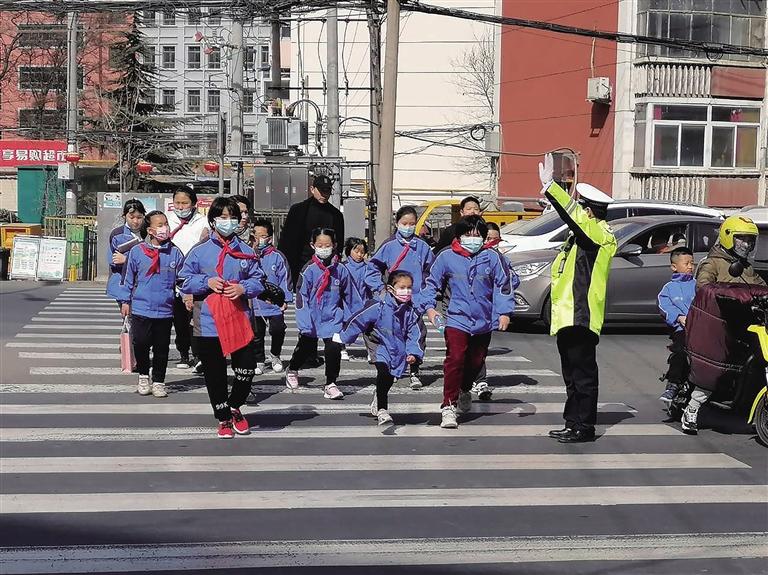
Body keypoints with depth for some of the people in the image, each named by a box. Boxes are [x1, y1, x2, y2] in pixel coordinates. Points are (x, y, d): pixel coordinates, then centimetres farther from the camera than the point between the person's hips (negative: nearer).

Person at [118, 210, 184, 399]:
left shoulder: (175, 253, 2)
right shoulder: (137, 251, 0)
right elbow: (129, 278, 8)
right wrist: (125, 301, 9)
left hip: (165, 310, 1)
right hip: (141, 307, -1)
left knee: (162, 348, 7)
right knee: (141, 344, -1)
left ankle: (158, 381, 21)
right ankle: (143, 376, 22)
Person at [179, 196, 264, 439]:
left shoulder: (246, 251, 7)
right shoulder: (199, 251, 1)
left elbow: (258, 281, 8)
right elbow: (185, 281, 3)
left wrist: (243, 288, -11)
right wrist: (207, 282, -13)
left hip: (240, 321, 1)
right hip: (208, 324, -1)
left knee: (246, 369, -2)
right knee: (215, 375, 6)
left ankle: (235, 408, 26)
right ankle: (224, 419, 23)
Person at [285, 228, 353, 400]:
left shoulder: (341, 270, -3)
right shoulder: (309, 270, -11)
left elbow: (347, 296, 10)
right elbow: (301, 296, -12)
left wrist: (348, 319, 15)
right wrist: (305, 323, -19)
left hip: (333, 318, 1)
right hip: (312, 318, -1)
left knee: (334, 349, -13)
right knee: (306, 347, 15)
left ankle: (331, 384, 1)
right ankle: (292, 371, 44)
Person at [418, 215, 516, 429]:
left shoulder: (492, 257, -1)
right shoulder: (447, 257, -2)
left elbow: (504, 285, 3)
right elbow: (431, 282, 7)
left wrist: (504, 312, -7)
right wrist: (429, 307, -4)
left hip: (484, 322, 3)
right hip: (457, 319, -2)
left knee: (476, 362, 15)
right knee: (455, 360, -16)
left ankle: (464, 390, 45)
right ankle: (448, 407, -12)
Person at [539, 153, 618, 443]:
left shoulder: (600, 233, -12)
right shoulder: (581, 235, 20)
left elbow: (572, 214, -27)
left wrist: (549, 186, -32)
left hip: (581, 317, -10)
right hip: (567, 316, 10)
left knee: (582, 373, -6)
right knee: (572, 374, 14)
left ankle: (584, 426, -2)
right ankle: (573, 424, 21)